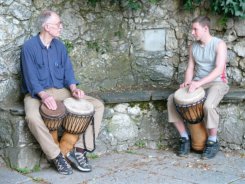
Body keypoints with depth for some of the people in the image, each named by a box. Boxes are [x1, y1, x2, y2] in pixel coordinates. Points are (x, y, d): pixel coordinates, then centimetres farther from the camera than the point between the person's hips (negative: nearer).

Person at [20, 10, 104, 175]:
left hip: (61, 91, 5)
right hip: (37, 93, -5)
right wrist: (44, 95, -32)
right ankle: (57, 156, -22)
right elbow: (30, 77, -15)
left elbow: (68, 70, 7)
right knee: (32, 117, -40)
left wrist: (73, 88, -14)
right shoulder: (29, 47, -8)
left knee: (98, 105, -10)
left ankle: (79, 149, -12)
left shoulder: (60, 46, 9)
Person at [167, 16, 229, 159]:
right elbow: (190, 68, 10)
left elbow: (219, 69, -23)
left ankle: (213, 142, -14)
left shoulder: (219, 44, -12)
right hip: (197, 83, 6)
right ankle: (185, 138, -5)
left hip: (217, 82, -6)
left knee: (209, 105, -37)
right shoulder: (193, 47, 8)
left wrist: (199, 83, -33)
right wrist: (187, 82, -13)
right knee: (172, 99, -15)